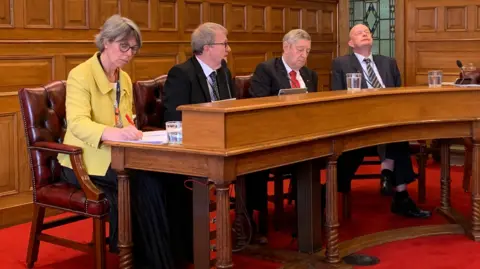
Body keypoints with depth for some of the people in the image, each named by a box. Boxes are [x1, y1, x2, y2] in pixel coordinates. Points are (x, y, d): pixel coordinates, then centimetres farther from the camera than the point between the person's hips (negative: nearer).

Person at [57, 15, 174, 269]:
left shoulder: (125, 79, 12)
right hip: (86, 162, -6)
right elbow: (77, 122, -27)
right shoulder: (80, 75, -12)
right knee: (144, 182, -26)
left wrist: (131, 132, -12)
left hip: (117, 157, 6)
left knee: (156, 178, -22)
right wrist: (113, 133, -46)